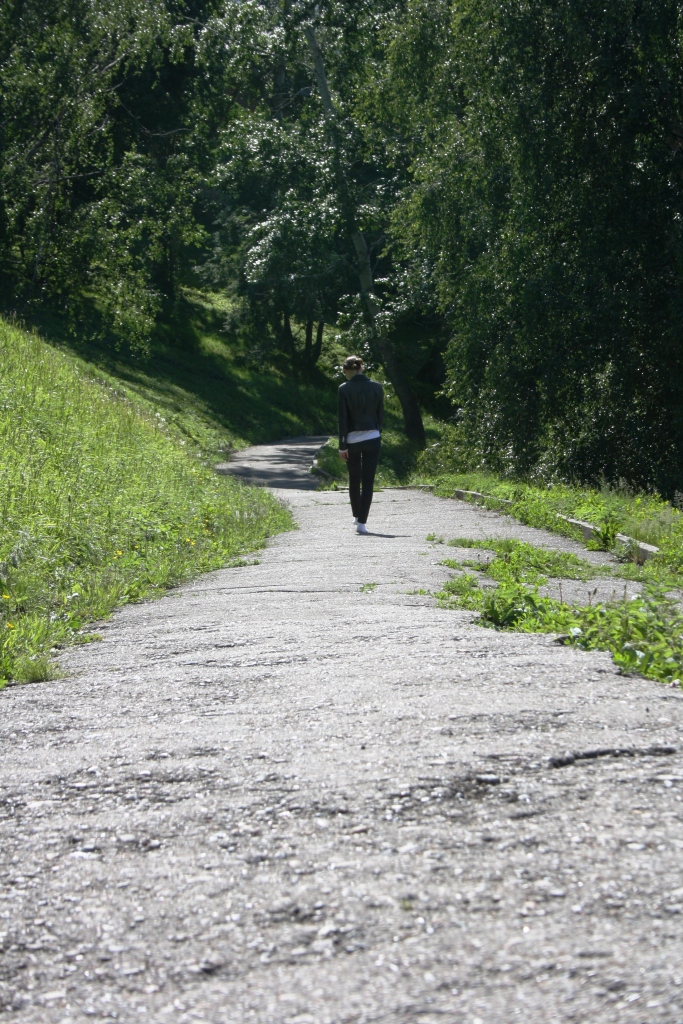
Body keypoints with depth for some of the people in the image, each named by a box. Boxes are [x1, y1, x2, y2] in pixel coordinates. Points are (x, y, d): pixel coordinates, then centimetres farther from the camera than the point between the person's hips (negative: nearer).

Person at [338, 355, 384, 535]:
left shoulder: (344, 389, -8)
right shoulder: (376, 387, 0)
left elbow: (342, 419, -7)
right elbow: (381, 415, 5)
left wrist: (342, 446, -5)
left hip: (352, 440, -1)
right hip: (372, 439, 1)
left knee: (354, 480, 18)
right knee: (368, 482, 0)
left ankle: (357, 516, 29)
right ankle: (361, 522, -6)